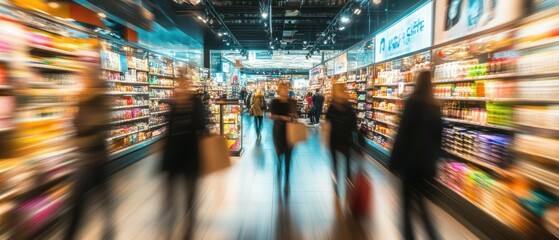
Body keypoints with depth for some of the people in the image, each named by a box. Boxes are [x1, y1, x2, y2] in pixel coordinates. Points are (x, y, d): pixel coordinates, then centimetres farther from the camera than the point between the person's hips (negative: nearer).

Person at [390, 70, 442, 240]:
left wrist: (394, 158, -9)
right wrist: (434, 157, 18)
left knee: (408, 196, 9)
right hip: (427, 159, 5)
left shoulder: (412, 103, -11)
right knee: (419, 195, 18)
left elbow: (403, 132, -14)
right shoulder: (436, 107, 5)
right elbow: (438, 135, 8)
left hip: (410, 157, -5)